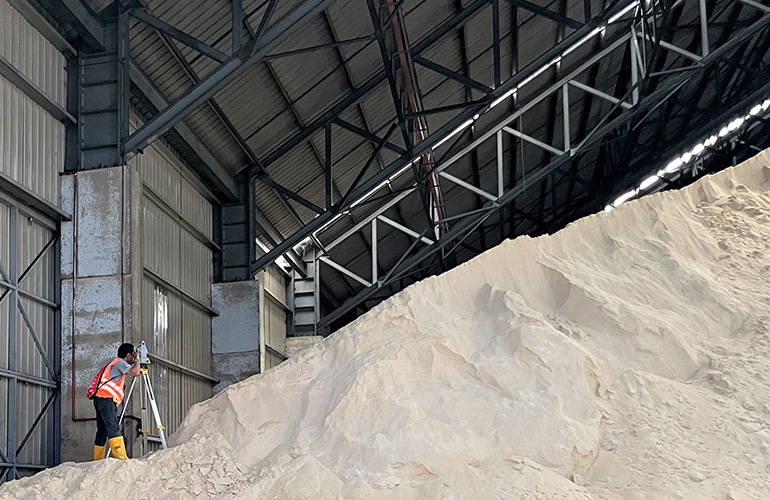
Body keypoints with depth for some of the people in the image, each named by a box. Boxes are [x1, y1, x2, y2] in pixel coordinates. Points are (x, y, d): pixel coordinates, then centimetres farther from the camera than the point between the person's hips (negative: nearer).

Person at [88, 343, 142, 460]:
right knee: (113, 427, -20)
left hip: (100, 399, 10)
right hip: (106, 398, -10)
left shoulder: (115, 363, 29)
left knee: (103, 430, 11)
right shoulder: (119, 362, 0)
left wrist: (139, 371, 32)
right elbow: (134, 372, -14)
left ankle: (98, 459, 12)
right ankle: (120, 456, -31)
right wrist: (137, 360, 2)